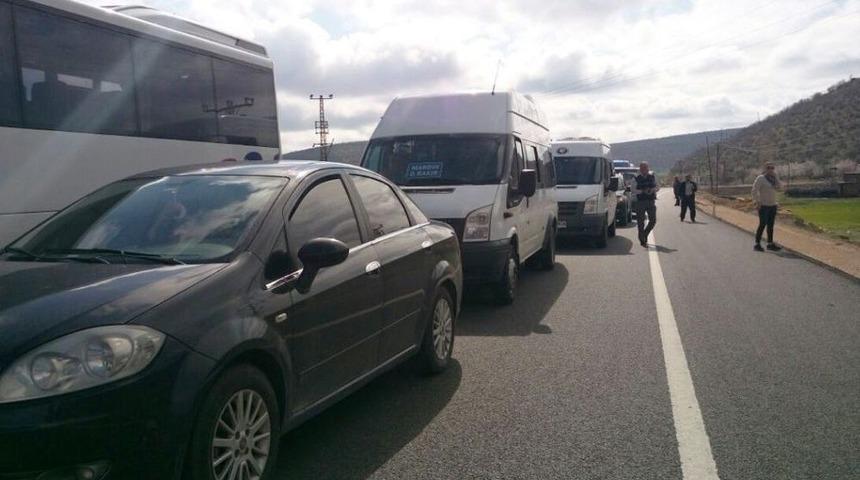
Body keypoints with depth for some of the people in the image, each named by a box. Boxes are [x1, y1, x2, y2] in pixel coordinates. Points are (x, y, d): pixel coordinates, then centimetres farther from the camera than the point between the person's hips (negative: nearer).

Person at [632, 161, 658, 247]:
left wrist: (653, 189, -7)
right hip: (640, 201, -3)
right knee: (641, 222, -1)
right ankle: (642, 241, 9)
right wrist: (643, 191, -20)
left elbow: (657, 187, 15)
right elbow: (633, 190, -7)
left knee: (653, 220, 1)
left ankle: (645, 234, 26)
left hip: (651, 201, 3)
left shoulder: (652, 177, 9)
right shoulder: (636, 179, -1)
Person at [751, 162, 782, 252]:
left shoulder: (772, 178, 13)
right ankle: (757, 244, -5)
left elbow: (778, 187, 1)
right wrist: (757, 202, -20)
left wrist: (775, 176, -3)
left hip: (773, 205, 7)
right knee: (762, 224, -9)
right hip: (763, 205, -7)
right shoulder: (760, 178, -8)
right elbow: (754, 190, -15)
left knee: (770, 225, 9)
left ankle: (770, 244, 14)